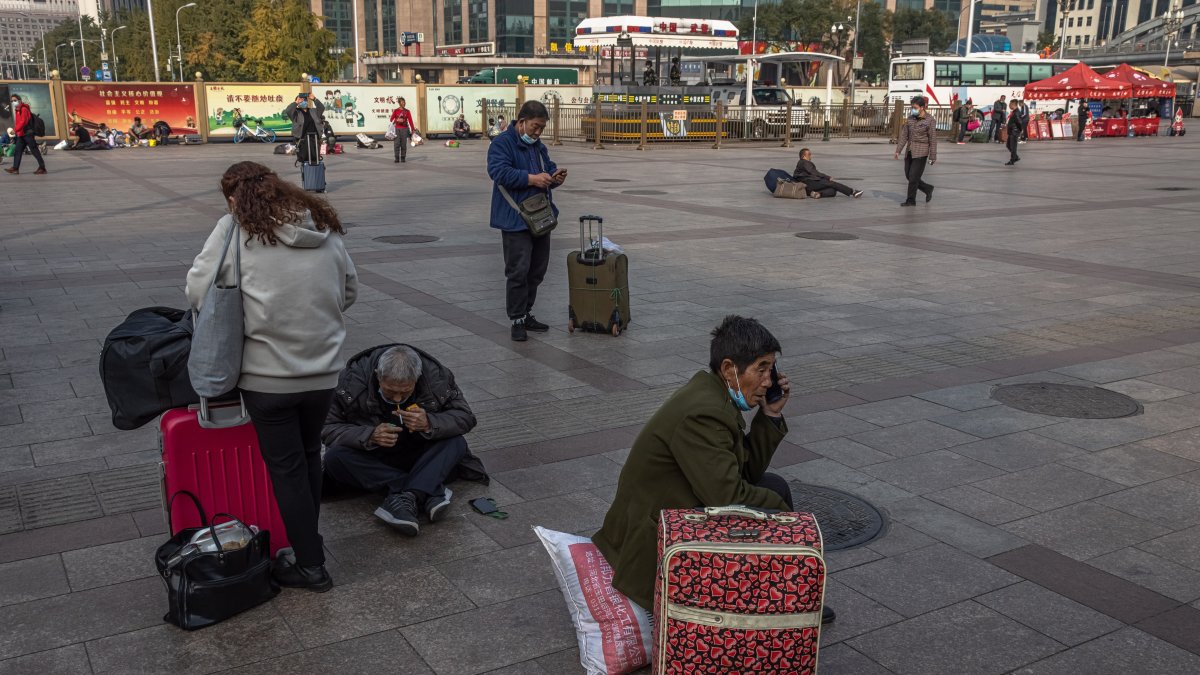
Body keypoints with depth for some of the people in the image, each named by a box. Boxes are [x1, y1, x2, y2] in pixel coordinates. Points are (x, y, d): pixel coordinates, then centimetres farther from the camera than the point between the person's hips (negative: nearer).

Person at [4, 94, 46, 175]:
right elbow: (17, 122, 18)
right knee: (17, 150, 6)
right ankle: (15, 168, 7)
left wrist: (15, 129, -20)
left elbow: (23, 121, -20)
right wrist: (15, 130, 5)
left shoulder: (24, 109, -11)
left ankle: (42, 168, -5)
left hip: (27, 133, -9)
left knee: (34, 151, -7)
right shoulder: (17, 110, 17)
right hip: (21, 135, 9)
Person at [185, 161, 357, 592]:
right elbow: (349, 290, 12)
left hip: (268, 374, -4)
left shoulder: (236, 229, -8)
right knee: (309, 455, 22)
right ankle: (306, 540, 37)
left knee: (285, 467, 8)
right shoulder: (325, 227, 5)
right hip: (323, 371, 4)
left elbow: (198, 290, -6)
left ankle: (310, 565, 15)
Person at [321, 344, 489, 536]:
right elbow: (327, 428, -17)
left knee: (456, 443, -25)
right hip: (371, 458, 0)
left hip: (417, 457, 1)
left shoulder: (436, 376, -17)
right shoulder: (352, 380, -21)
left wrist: (429, 424, -32)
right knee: (334, 457, -31)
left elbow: (466, 417, -12)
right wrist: (369, 436, -35)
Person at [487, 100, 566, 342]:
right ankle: (517, 321, 0)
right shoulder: (502, 143, -9)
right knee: (518, 272, -8)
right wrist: (532, 178, -28)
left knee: (537, 271, 13)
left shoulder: (538, 146, 17)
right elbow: (499, 171, -23)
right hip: (516, 220, -8)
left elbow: (549, 168, 25)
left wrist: (555, 177, 0)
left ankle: (526, 314, 25)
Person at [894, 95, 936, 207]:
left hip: (921, 151, -6)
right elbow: (904, 135, 7)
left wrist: (932, 157, -8)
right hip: (909, 150, 6)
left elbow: (933, 139, -8)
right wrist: (898, 150, 2)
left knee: (913, 176, -7)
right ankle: (928, 189, 28)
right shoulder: (910, 118, 4)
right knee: (908, 175, 9)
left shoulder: (929, 120, -10)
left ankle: (911, 200, 5)